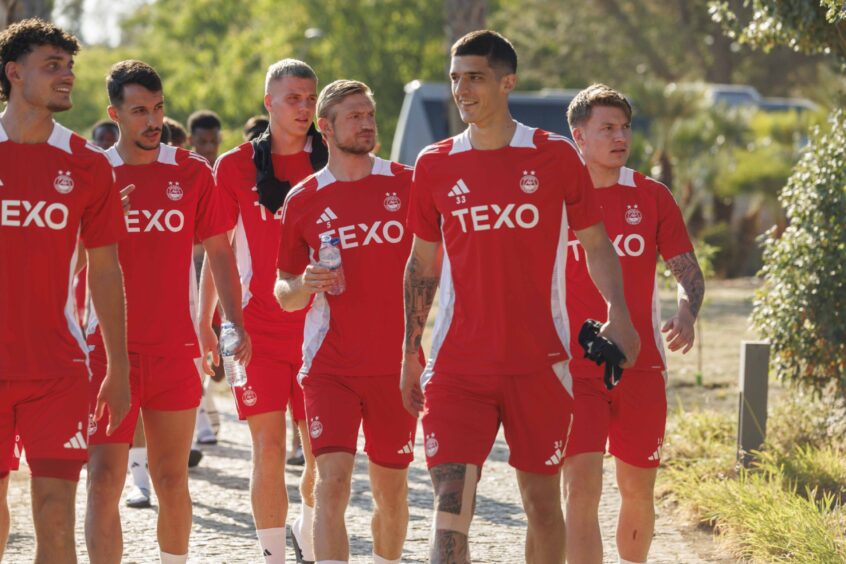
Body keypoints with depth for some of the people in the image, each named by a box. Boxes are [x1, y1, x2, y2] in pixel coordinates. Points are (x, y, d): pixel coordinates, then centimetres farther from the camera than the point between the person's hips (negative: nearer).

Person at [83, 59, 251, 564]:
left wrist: (236, 322, -2)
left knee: (172, 480, 11)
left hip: (176, 350, 1)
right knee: (104, 480, -10)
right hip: (110, 351, -1)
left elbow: (219, 252, 9)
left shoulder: (192, 172, 4)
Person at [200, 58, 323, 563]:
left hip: (320, 326, 1)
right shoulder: (236, 166, 3)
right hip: (257, 327, -1)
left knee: (322, 452, 3)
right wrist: (206, 321, 5)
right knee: (269, 449, -6)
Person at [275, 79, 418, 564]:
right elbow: (284, 294, 11)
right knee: (333, 482, -14)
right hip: (331, 366, -1)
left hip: (397, 362, 1)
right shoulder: (304, 201, 3)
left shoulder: (407, 184, 3)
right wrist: (306, 285, -13)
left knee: (392, 490, 11)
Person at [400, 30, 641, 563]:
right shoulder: (435, 165, 5)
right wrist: (411, 354, 12)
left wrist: (618, 315, -10)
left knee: (542, 499, 9)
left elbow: (597, 244, 6)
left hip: (539, 364, 0)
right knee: (450, 501, -12)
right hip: (458, 366, 1)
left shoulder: (556, 156, 0)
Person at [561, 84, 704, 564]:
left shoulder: (652, 196, 5)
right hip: (575, 370, -2)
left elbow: (689, 271, 5)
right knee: (582, 487, -14)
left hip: (642, 367, 2)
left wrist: (686, 313, -16)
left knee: (638, 491, 10)